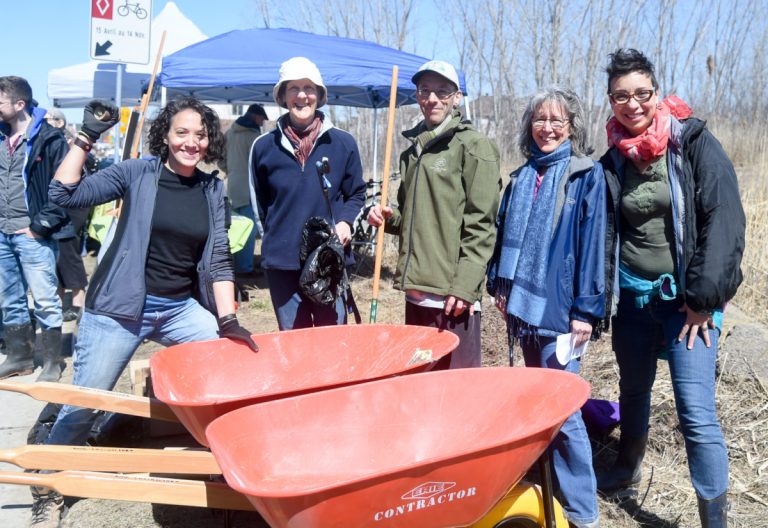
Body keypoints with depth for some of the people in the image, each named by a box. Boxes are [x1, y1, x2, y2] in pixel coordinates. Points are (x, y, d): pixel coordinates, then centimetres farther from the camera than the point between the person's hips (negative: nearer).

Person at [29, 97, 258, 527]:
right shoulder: (137, 174, -6)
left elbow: (218, 259, 3)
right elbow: (65, 194, -11)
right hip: (121, 308, -3)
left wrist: (227, 320, -4)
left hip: (181, 308, 4)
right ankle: (48, 490, 24)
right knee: (83, 404, 1)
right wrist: (87, 137, -16)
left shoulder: (213, 191, 3)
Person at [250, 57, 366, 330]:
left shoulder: (343, 143, 3)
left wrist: (346, 222, -8)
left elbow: (356, 195, 10)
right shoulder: (264, 147, 3)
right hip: (282, 263, 1)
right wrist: (277, 237, 9)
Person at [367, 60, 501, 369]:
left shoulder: (474, 146, -4)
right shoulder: (412, 151, 17)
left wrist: (464, 285, -16)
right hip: (415, 291, 7)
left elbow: (480, 226, -10)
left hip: (452, 296, -7)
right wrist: (390, 218, 6)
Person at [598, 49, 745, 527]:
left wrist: (705, 299, -16)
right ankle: (627, 472, 43)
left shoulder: (693, 142, -8)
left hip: (686, 298, -5)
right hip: (634, 294, 5)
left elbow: (725, 221, -13)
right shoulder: (614, 161, 6)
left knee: (696, 413, -10)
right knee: (633, 390, 20)